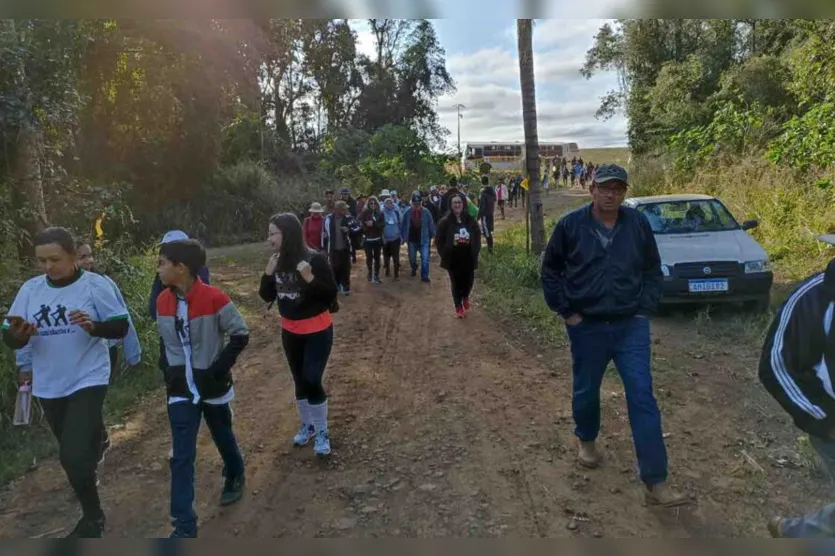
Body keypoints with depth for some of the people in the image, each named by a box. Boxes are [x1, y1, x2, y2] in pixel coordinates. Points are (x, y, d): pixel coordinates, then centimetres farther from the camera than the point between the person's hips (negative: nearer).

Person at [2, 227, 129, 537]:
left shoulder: (95, 285, -12)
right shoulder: (30, 289, 0)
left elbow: (121, 326, -9)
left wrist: (94, 326, -28)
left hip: (87, 381, -5)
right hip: (48, 387, 5)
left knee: (73, 456, -11)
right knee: (74, 452, 22)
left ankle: (92, 517, 10)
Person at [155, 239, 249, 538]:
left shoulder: (214, 299, -20)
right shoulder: (163, 301, -3)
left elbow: (240, 335, -13)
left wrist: (219, 367, -17)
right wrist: (167, 368, 2)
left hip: (212, 385, -3)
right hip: (180, 389, 3)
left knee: (223, 437, 20)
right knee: (182, 456, 1)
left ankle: (235, 477, 50)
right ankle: (184, 525, 7)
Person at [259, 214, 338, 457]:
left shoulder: (315, 260, -19)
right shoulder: (277, 262, -3)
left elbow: (332, 294, -19)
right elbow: (267, 296, 1)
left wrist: (309, 278, -32)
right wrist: (268, 273, -15)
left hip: (318, 331, -5)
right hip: (290, 332, 5)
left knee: (312, 381, -7)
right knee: (299, 381, 15)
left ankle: (322, 432, 12)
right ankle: (306, 425, 35)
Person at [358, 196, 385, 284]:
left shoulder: (380, 213, 3)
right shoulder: (364, 213, -3)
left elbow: (382, 224, -9)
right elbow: (360, 224, -8)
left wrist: (373, 223, -20)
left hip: (378, 239, 2)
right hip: (368, 239, -2)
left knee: (377, 257, 8)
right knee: (369, 257, 4)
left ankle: (376, 275, 18)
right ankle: (370, 273, 25)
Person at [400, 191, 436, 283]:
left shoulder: (426, 212, -9)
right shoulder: (407, 213, -7)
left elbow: (431, 225, -1)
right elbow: (402, 225, 3)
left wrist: (432, 236, 3)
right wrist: (403, 237, 4)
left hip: (424, 239, -2)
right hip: (412, 240, 2)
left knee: (425, 258, -10)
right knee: (412, 258, 18)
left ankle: (424, 276, 0)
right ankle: (414, 269, 48)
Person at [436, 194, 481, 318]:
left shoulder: (470, 221, 1)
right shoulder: (445, 222, -7)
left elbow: (477, 238, 9)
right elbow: (439, 240, -3)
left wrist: (475, 252, 1)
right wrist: (445, 254, -7)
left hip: (468, 258, 2)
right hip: (453, 259, -2)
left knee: (468, 281, 8)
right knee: (456, 283, 5)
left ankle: (465, 297, 40)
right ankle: (458, 307, 19)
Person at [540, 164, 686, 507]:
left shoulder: (638, 225, -2)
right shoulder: (570, 225, -6)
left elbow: (653, 270, 9)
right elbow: (550, 271, 2)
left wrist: (645, 309, 0)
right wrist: (565, 311, -3)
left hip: (631, 326, 1)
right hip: (587, 327, 0)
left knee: (642, 398, -4)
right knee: (586, 391, 16)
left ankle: (656, 484, 1)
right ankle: (587, 440, 47)